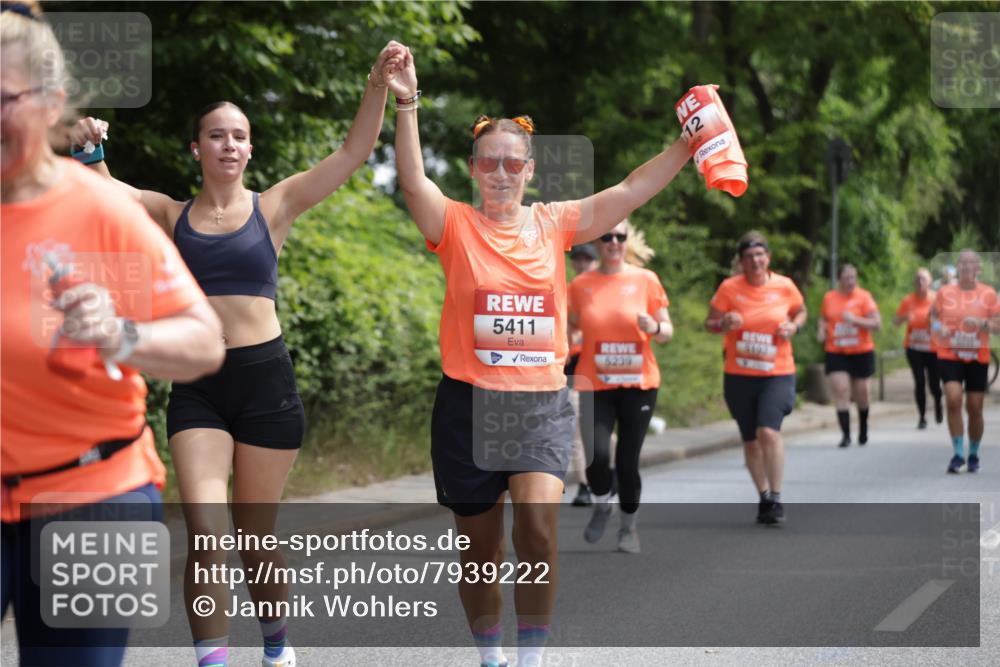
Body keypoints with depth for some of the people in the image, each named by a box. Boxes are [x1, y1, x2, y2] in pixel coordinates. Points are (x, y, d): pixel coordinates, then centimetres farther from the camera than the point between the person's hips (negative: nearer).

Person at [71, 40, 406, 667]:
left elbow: (355, 151, -2)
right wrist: (88, 149, -21)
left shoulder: (273, 207, 3)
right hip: (196, 386, 1)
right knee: (205, 530, -13)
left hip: (265, 379, 0)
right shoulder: (171, 215, 7)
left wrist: (379, 83, -14)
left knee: (258, 534, 11)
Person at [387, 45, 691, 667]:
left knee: (538, 517, -21)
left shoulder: (555, 224, 4)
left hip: (543, 402, 1)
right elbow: (413, 181, -19)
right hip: (470, 403, 0)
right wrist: (407, 106, -32)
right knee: (481, 546, 10)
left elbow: (631, 191, -1)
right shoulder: (456, 225, -2)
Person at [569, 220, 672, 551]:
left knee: (627, 460, 1)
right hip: (594, 385, 0)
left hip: (639, 384, 0)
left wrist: (654, 328, -16)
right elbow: (571, 330, 16)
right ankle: (602, 505, 14)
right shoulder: (581, 284, 3)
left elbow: (667, 332, 5)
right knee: (597, 454, -17)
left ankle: (629, 524, 24)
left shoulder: (646, 280, 0)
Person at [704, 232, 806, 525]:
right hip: (739, 376, 2)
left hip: (777, 374, -1)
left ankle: (776, 499, -9)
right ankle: (764, 497, 28)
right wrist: (725, 323, -22)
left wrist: (793, 327, -7)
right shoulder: (729, 288, -5)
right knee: (751, 440, 10)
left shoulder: (784, 286, -2)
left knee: (768, 431, -20)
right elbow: (709, 323, 1)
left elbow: (801, 312, 15)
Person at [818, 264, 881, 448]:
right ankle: (845, 435, -12)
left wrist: (856, 320, -22)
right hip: (836, 353, 1)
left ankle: (863, 429, 34)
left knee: (861, 393, 9)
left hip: (861, 352, -1)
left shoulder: (864, 297, -5)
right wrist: (821, 331, 1)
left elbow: (877, 324, -9)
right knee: (840, 391, -12)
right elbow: (823, 319, 22)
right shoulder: (829, 298, 4)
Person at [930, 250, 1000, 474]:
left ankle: (974, 455, 22)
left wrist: (981, 324, -20)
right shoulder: (945, 292, 2)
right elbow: (933, 315, 14)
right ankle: (958, 453, -12)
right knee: (953, 399, -19)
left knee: (975, 407, 3)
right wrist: (938, 327, -9)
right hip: (949, 356, 0)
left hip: (978, 357, 0)